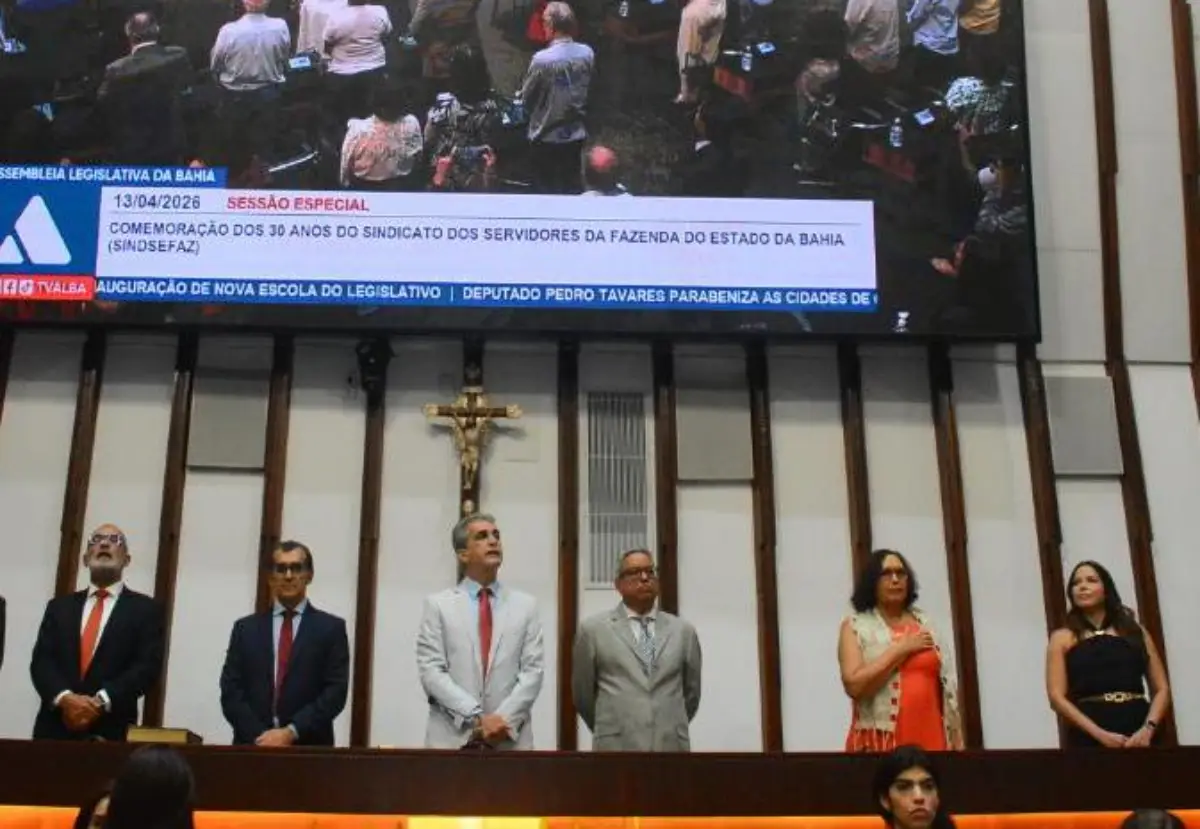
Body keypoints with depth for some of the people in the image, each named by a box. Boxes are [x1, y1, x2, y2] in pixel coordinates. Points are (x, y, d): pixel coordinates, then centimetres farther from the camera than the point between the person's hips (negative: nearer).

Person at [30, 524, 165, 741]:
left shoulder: (145, 608, 7)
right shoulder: (59, 606, 15)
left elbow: (148, 666, -4)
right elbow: (41, 660, 5)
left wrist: (100, 702, -16)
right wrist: (65, 698, -14)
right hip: (55, 729, 2)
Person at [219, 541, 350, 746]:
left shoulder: (331, 628, 5)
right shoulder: (246, 628, 10)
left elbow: (336, 691, -4)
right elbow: (230, 691, 3)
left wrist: (291, 733, -14)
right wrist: (259, 737, -11)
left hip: (308, 748, -1)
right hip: (253, 746, 1)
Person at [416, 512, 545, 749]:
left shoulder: (526, 605, 10)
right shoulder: (438, 605, 5)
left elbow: (533, 670, 2)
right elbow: (431, 671, -4)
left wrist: (505, 718, -13)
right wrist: (476, 718, -14)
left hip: (511, 738, 1)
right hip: (452, 737, -1)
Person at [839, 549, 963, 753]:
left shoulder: (923, 623, 14)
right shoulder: (855, 627, 1)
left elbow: (946, 686, 13)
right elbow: (853, 684, -12)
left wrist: (957, 742, 8)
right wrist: (900, 649, -9)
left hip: (930, 737, 4)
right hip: (880, 741, -3)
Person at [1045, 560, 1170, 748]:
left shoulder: (1135, 631, 15)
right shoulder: (1063, 638, 9)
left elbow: (1162, 689, 10)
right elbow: (1057, 697, -1)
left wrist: (1148, 729, -8)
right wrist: (1100, 734, -12)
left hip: (1140, 734, 2)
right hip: (1089, 737, -2)